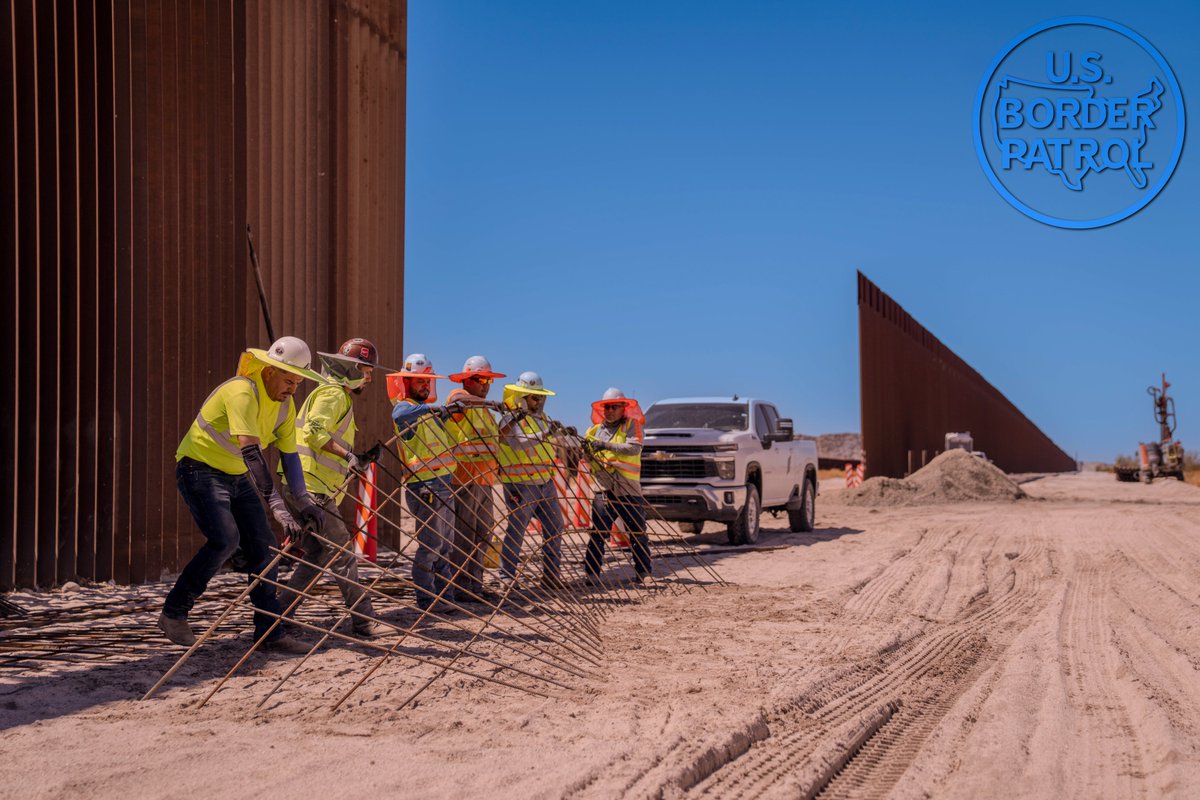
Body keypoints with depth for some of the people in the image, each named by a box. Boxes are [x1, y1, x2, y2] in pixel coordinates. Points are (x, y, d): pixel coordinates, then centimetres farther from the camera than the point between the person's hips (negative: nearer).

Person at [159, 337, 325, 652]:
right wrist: (278, 507, -41)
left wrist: (304, 501, -7)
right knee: (225, 539, -24)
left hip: (237, 477, 8)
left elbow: (289, 454, 5)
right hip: (200, 470, -8)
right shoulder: (241, 392, -28)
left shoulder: (285, 405, -1)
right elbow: (251, 452, -36)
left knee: (263, 546, -1)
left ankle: (269, 631, 5)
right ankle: (173, 613, -8)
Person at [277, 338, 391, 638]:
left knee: (319, 555, 13)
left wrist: (360, 459, 14)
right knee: (342, 554, -6)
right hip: (310, 489, -10)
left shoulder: (341, 396, 24)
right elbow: (313, 432, -25)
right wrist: (347, 454, -26)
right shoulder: (333, 394, -8)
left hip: (309, 490, 10)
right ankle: (364, 622, -2)